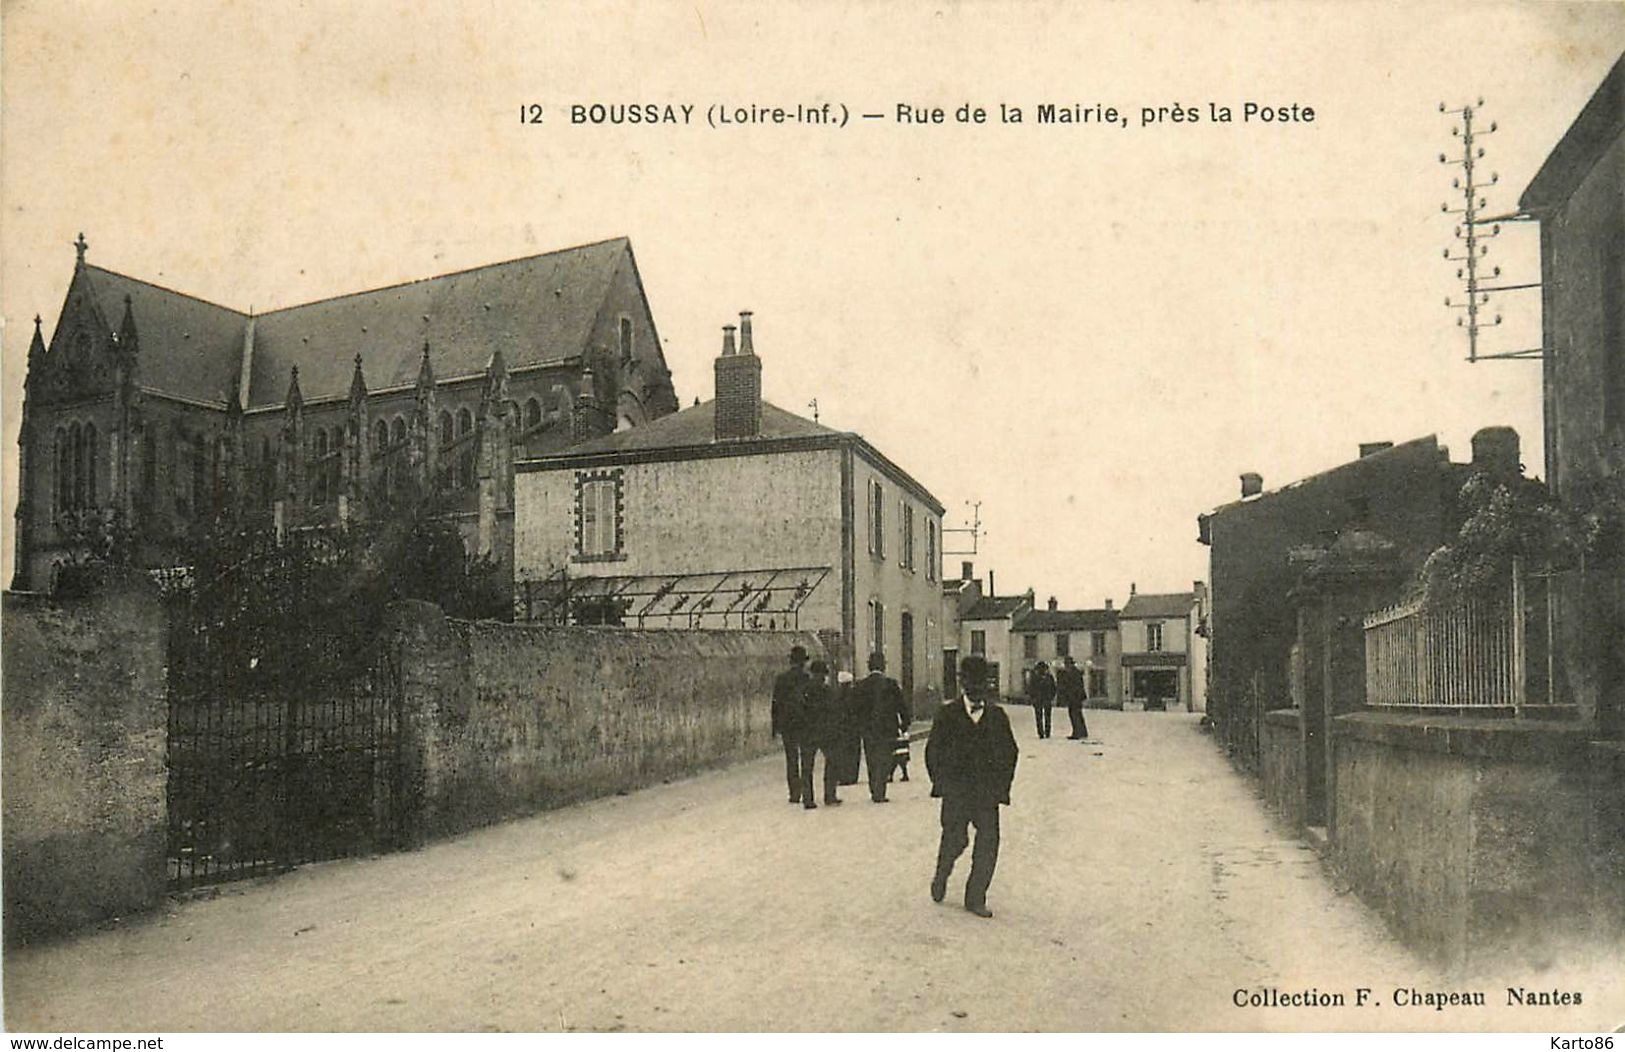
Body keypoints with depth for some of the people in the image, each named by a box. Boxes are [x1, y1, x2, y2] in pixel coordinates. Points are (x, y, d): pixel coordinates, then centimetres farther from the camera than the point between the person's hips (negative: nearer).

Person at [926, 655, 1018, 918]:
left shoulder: (997, 716, 8)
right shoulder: (947, 713, 2)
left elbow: (1008, 752, 13)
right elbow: (933, 750, 4)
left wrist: (1002, 785, 4)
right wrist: (941, 783, -3)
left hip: (987, 791, 2)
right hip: (956, 790, -2)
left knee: (988, 842, -3)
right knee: (955, 839, -5)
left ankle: (976, 898, 11)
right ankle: (941, 877, 26)